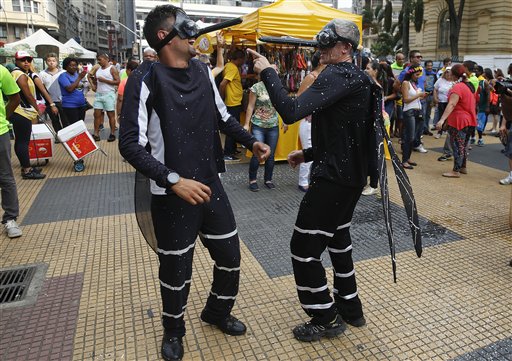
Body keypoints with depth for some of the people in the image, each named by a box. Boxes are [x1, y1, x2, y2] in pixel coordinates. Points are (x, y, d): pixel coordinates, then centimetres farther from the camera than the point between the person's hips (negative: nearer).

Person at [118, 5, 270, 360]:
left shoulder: (202, 71, 5)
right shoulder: (147, 78, -13)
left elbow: (223, 116, 19)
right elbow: (131, 144, -18)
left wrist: (251, 141, 9)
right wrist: (173, 180, -27)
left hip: (210, 186, 6)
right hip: (172, 195, -5)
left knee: (230, 256, 14)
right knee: (176, 269, 9)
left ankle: (218, 312, 43)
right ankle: (174, 331, 39)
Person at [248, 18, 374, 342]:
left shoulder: (338, 75, -17)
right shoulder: (357, 78, 15)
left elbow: (291, 111, -31)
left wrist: (267, 72, -18)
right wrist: (309, 153, 17)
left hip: (334, 177, -10)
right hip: (352, 174, 11)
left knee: (304, 247, 1)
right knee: (338, 237, 23)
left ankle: (325, 320, 16)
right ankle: (349, 307, 37)